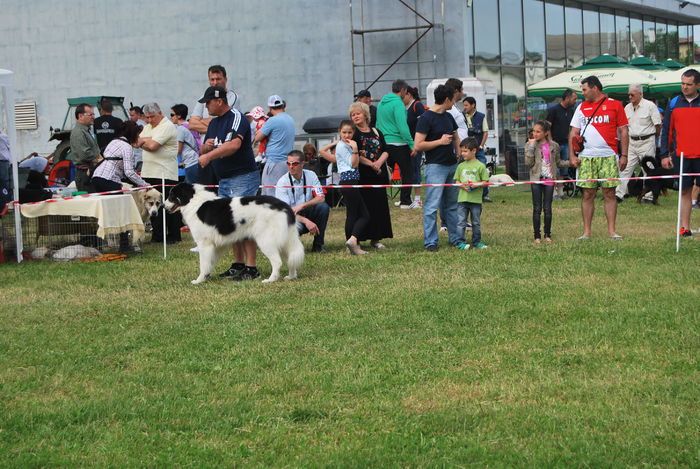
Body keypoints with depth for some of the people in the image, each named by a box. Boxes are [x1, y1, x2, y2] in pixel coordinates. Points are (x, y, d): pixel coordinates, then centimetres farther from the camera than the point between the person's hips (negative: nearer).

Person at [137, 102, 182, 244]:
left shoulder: (167, 126, -10)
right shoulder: (148, 127, 19)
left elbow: (152, 146, -17)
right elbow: (137, 142, 8)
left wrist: (143, 142, 1)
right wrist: (148, 140, -9)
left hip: (165, 173, -8)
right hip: (149, 173, 8)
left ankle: (174, 236, 1)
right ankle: (157, 235, 14)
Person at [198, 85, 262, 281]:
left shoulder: (236, 118, -12)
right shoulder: (213, 123, 17)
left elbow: (234, 144, -28)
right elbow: (204, 150, 22)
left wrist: (210, 155, -26)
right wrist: (206, 146, -2)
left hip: (242, 178, -9)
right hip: (223, 180, 9)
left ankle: (251, 268, -11)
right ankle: (238, 264, 17)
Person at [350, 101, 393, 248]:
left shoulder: (376, 132, 15)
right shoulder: (353, 133, 0)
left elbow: (385, 151, 9)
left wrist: (379, 162, -10)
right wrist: (370, 164, -16)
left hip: (379, 174, 5)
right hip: (361, 176, -5)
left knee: (379, 205, 4)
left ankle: (376, 238, 12)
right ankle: (357, 238, -5)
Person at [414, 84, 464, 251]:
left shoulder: (448, 117, 15)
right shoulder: (426, 118, -10)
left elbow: (456, 138, 29)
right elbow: (418, 145, -15)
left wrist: (460, 156, 16)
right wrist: (440, 141, -12)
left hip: (452, 166, 8)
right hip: (435, 166, -8)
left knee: (452, 205, 12)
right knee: (432, 206, -8)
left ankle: (456, 238, 18)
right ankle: (430, 242, -5)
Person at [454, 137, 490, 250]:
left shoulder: (480, 166, -1)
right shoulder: (461, 166, 8)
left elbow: (485, 181, -1)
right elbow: (456, 180, 11)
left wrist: (476, 185, -18)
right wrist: (462, 185, -10)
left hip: (476, 199, -2)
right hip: (462, 198, 2)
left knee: (476, 222, 9)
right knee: (461, 222, -3)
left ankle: (476, 241, 20)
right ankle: (459, 242, 0)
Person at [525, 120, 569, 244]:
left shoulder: (553, 146, 5)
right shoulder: (530, 145, 1)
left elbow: (558, 162, 15)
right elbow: (528, 162, -11)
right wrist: (531, 147, -14)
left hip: (549, 180, 1)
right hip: (536, 180, -1)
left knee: (547, 208, 3)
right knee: (537, 208, 0)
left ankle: (547, 235, 13)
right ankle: (537, 236, 5)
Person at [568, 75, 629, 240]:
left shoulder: (614, 105, 4)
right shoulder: (582, 107, 14)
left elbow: (623, 131, 4)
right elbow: (573, 132, 13)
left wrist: (624, 155, -2)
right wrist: (572, 155, 3)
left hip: (608, 157, -2)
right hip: (586, 158, 3)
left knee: (609, 193, -3)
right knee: (587, 194, 1)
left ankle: (611, 231, 2)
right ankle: (586, 231, 5)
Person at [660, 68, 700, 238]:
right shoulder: (673, 104, 7)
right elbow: (666, 130, 10)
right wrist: (665, 154, 4)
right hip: (681, 155, 1)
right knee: (685, 192, 4)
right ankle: (685, 228, 6)